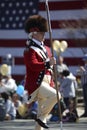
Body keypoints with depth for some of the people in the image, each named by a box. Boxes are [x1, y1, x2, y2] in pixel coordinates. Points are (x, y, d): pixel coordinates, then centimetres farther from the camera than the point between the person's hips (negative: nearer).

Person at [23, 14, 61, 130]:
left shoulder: (44, 49, 19)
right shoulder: (30, 50, -9)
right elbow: (33, 65, -25)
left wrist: (51, 84, 21)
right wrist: (48, 63, -32)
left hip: (45, 83, 9)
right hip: (36, 83, -9)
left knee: (42, 111, 8)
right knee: (55, 95, -28)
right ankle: (41, 117, -15)